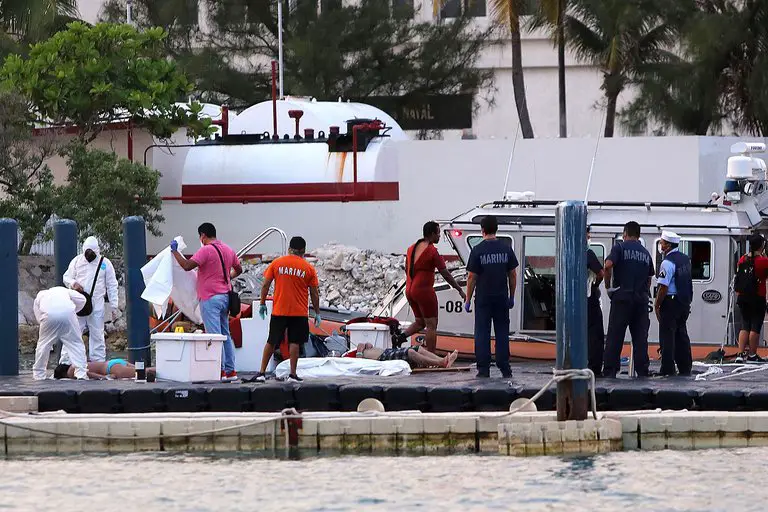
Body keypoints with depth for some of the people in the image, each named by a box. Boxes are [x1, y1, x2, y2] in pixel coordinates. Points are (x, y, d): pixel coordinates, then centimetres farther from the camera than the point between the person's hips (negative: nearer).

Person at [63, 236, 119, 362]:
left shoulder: (105, 263, 5)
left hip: (97, 306, 0)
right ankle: (65, 363, -3)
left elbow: (112, 286, 6)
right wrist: (73, 283, -13)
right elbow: (66, 277, 12)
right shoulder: (77, 261, 8)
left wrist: (113, 306, 0)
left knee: (97, 335, 4)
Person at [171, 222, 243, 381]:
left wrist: (175, 252, -9)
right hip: (225, 296, 8)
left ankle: (220, 370, -11)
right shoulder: (228, 250, 12)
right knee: (225, 335, 13)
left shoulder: (206, 250, -13)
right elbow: (238, 270, 25)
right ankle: (230, 370, 13)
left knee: (214, 335, -8)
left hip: (210, 298, -8)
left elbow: (187, 266, -21)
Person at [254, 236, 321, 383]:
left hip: (279, 311, 1)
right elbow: (314, 293, 2)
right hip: (299, 312, -1)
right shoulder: (308, 268, -1)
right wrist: (317, 313, 10)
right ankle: (292, 374, -1)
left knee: (271, 342, 9)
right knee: (295, 343, 2)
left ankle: (262, 373, 9)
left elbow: (265, 284, 0)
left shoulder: (276, 263, 1)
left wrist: (262, 304, 9)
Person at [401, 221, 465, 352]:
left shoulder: (412, 248, 9)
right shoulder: (432, 251, -13)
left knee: (419, 322, 21)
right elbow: (445, 274, -11)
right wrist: (460, 290, -4)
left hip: (410, 290, 7)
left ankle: (402, 336, -2)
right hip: (424, 291, -7)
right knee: (431, 325, 0)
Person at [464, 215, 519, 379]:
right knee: (502, 333, 8)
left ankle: (483, 369, -2)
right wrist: (511, 297, 15)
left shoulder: (477, 250, -8)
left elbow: (472, 277, -7)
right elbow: (513, 275, 5)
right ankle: (504, 369, 6)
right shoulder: (506, 249, 1)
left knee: (482, 334, 2)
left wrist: (467, 300, 1)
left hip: (483, 299, -3)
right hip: (502, 298, 3)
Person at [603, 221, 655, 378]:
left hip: (622, 296, -4)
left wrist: (608, 287, -6)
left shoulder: (620, 247, -1)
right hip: (642, 298, 4)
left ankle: (610, 370, -6)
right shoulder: (646, 253, 15)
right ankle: (642, 370, 5)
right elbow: (649, 278, 17)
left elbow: (608, 265, -17)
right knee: (640, 336, 7)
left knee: (615, 336, -2)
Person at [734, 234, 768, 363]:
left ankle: (740, 354, 4)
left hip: (743, 298, 5)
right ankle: (752, 355, 8)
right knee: (755, 327, 3)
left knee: (745, 325, 11)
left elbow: (737, 279, 10)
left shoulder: (743, 259, 4)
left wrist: (738, 296, 20)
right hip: (757, 299, -5)